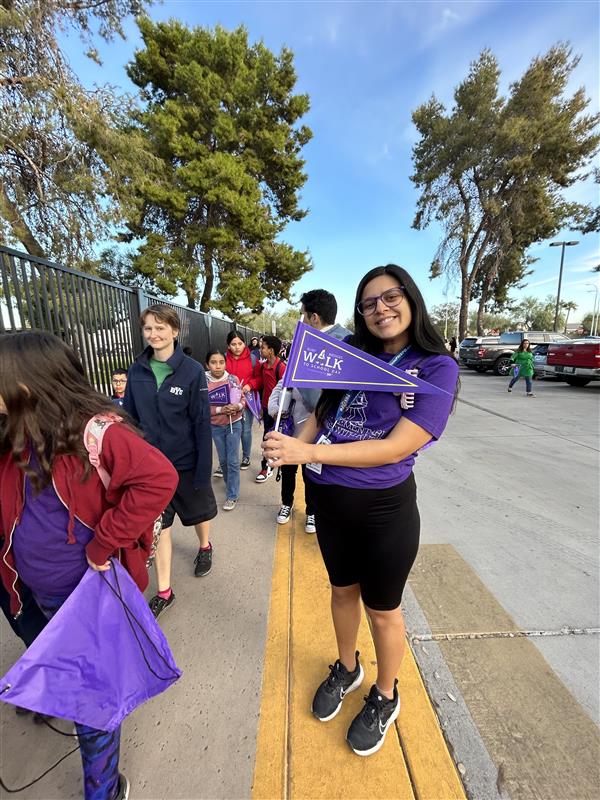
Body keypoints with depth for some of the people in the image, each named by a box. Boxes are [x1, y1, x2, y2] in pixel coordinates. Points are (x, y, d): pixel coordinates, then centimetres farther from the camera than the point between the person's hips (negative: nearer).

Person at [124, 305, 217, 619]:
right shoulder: (137, 371, -3)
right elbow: (129, 417, 4)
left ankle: (204, 547, 52)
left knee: (199, 512, 20)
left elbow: (202, 424, -14)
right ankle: (164, 590, 28)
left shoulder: (192, 371, -14)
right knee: (158, 524, 11)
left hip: (186, 462, -2)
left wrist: (204, 469, -15)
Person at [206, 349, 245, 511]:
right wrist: (220, 409, -23)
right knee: (223, 460, 16)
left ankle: (232, 496, 15)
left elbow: (242, 399, 2)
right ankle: (230, 484, 42)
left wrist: (238, 406, -20)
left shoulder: (233, 379, -8)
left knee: (233, 461, 2)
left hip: (234, 424, 0)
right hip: (215, 427, 1)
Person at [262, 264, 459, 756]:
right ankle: (347, 669, 55)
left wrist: (311, 452, -29)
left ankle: (385, 698, 50)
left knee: (382, 609, 19)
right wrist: (292, 446, -13)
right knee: (343, 589, 26)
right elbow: (321, 413, 7)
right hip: (329, 499, 5)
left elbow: (396, 447, -22)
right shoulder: (352, 356, 1)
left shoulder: (437, 368, -12)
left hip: (384, 509, -4)